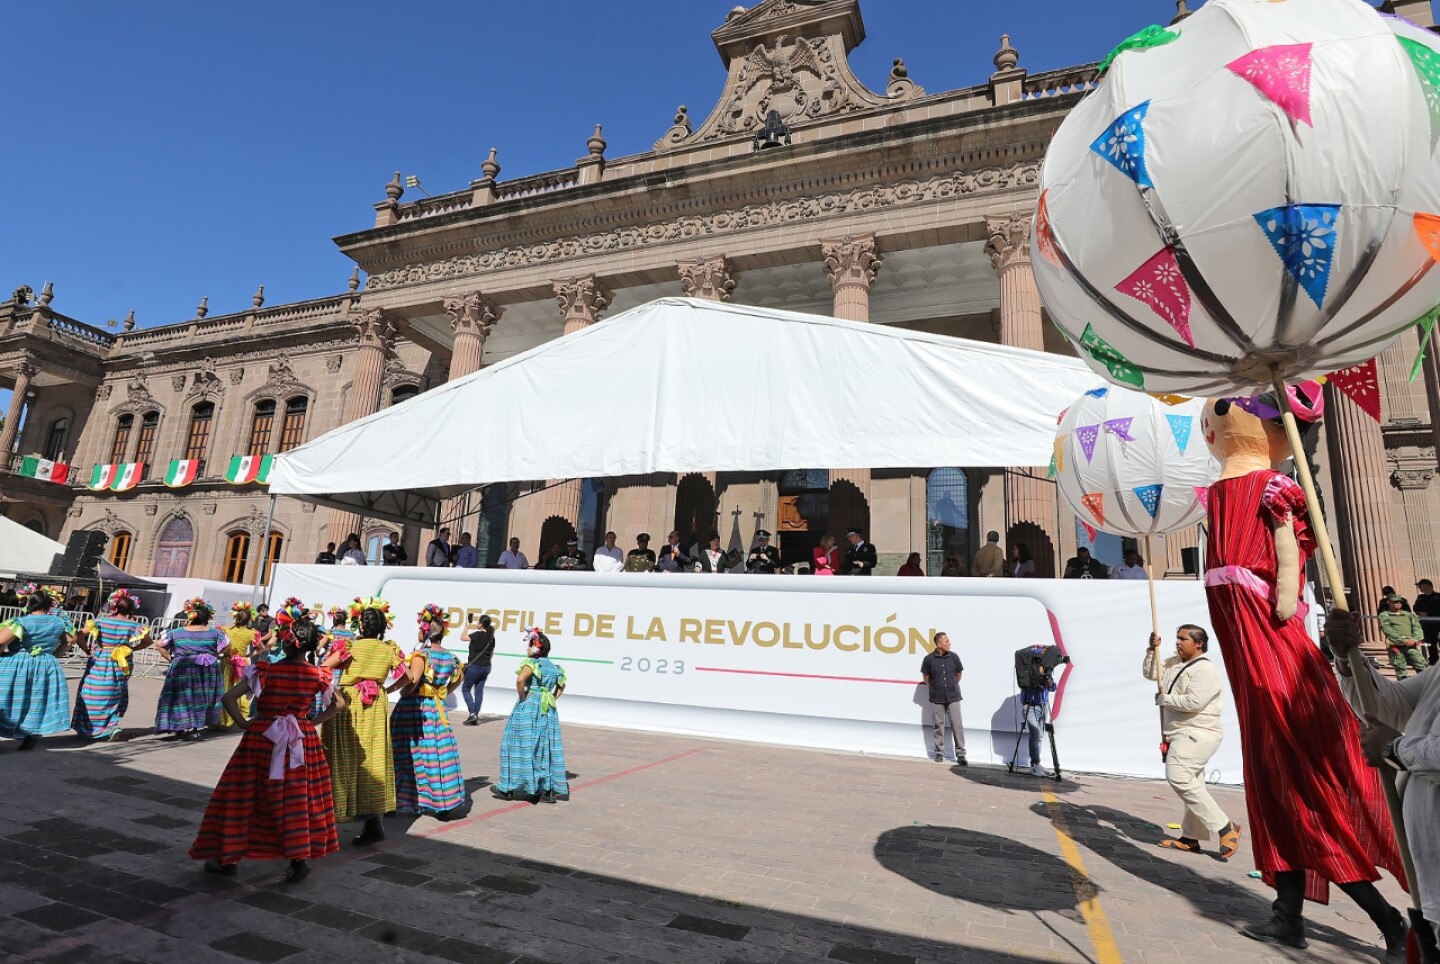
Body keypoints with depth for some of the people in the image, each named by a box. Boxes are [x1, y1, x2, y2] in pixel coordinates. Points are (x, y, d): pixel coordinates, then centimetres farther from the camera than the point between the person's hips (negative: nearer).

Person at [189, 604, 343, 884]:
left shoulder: (264, 671, -11)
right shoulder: (318, 676, -5)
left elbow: (228, 698, -14)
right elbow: (339, 704, 3)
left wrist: (244, 723, -3)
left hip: (261, 742, -2)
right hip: (303, 743, 2)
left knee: (243, 797, 14)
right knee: (297, 800, 12)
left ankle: (228, 859, 24)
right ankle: (300, 857, 13)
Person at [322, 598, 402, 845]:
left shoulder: (350, 647, -9)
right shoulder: (389, 649, 0)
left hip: (348, 705, -3)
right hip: (377, 706, 3)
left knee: (347, 758, 7)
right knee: (374, 759, 8)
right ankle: (375, 819, 12)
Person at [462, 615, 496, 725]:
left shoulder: (477, 635, -15)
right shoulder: (491, 637, 5)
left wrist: (467, 625, 10)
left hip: (474, 666, -6)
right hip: (486, 667, 6)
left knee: (466, 689, 7)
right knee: (479, 691, 10)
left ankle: (472, 713, -5)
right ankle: (476, 716, 11)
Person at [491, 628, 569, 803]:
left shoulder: (531, 663, -10)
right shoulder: (554, 667, 11)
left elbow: (520, 680, -26)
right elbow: (561, 687, 20)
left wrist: (523, 697, -13)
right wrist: (552, 700, 14)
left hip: (528, 708, -6)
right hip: (548, 710, 6)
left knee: (523, 745, 3)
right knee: (546, 747, 10)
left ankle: (508, 788, 13)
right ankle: (548, 789, 13)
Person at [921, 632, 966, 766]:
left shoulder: (953, 657, -3)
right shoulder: (929, 659, -8)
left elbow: (959, 673, 13)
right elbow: (925, 676, 7)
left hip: (953, 697, 1)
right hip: (937, 698, -1)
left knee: (957, 725, -1)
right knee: (938, 726, 7)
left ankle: (960, 754, 7)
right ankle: (939, 753, 19)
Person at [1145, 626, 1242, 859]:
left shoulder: (1205, 670, -16)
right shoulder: (1175, 663, 11)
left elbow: (1193, 702, -25)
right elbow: (1150, 673, 17)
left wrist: (1163, 699, -11)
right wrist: (1153, 650, 4)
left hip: (1196, 734, -10)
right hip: (1182, 734, 10)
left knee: (1179, 778, -21)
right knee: (1190, 784, 12)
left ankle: (1225, 827, -12)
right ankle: (1190, 838, 18)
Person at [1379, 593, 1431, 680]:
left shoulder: (1409, 614, 20)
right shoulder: (1384, 615, 7)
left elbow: (1417, 627, 9)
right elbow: (1387, 630, -4)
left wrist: (1413, 639, -10)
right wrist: (1403, 641, -14)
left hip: (1412, 645, 3)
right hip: (1396, 646, -3)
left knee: (1423, 667, -9)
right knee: (1401, 670, -1)